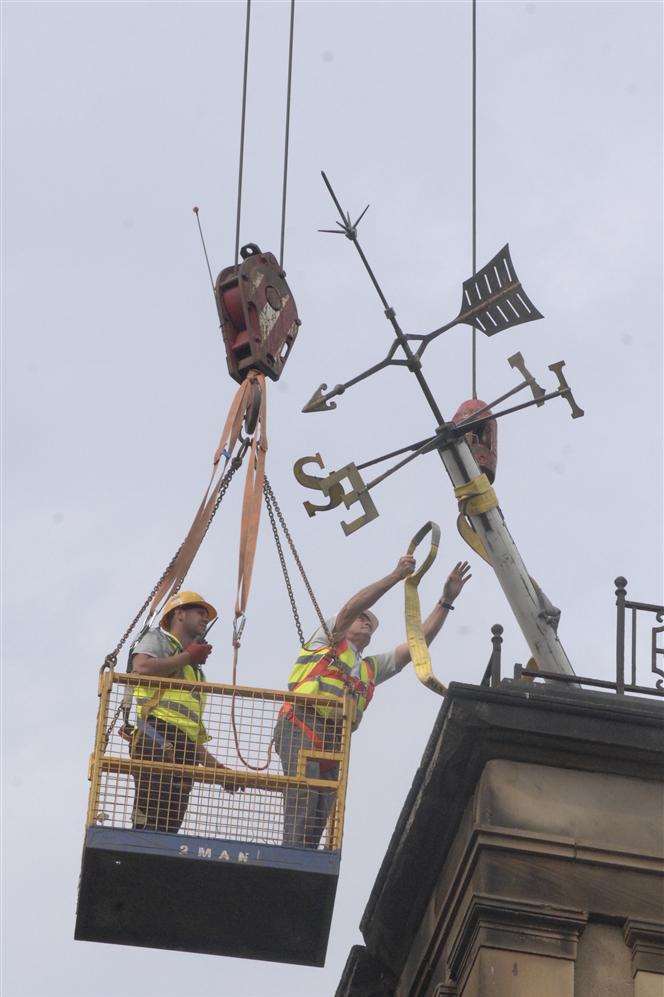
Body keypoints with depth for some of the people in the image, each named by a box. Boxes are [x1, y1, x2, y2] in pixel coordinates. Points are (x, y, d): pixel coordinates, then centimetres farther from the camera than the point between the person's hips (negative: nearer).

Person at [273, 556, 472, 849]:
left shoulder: (372, 668, 32)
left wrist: (446, 601, 23)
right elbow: (352, 607, -1)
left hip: (334, 743, 7)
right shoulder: (329, 641, 17)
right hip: (302, 728, -7)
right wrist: (396, 575, -4)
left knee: (318, 823, -2)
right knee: (301, 813, -21)